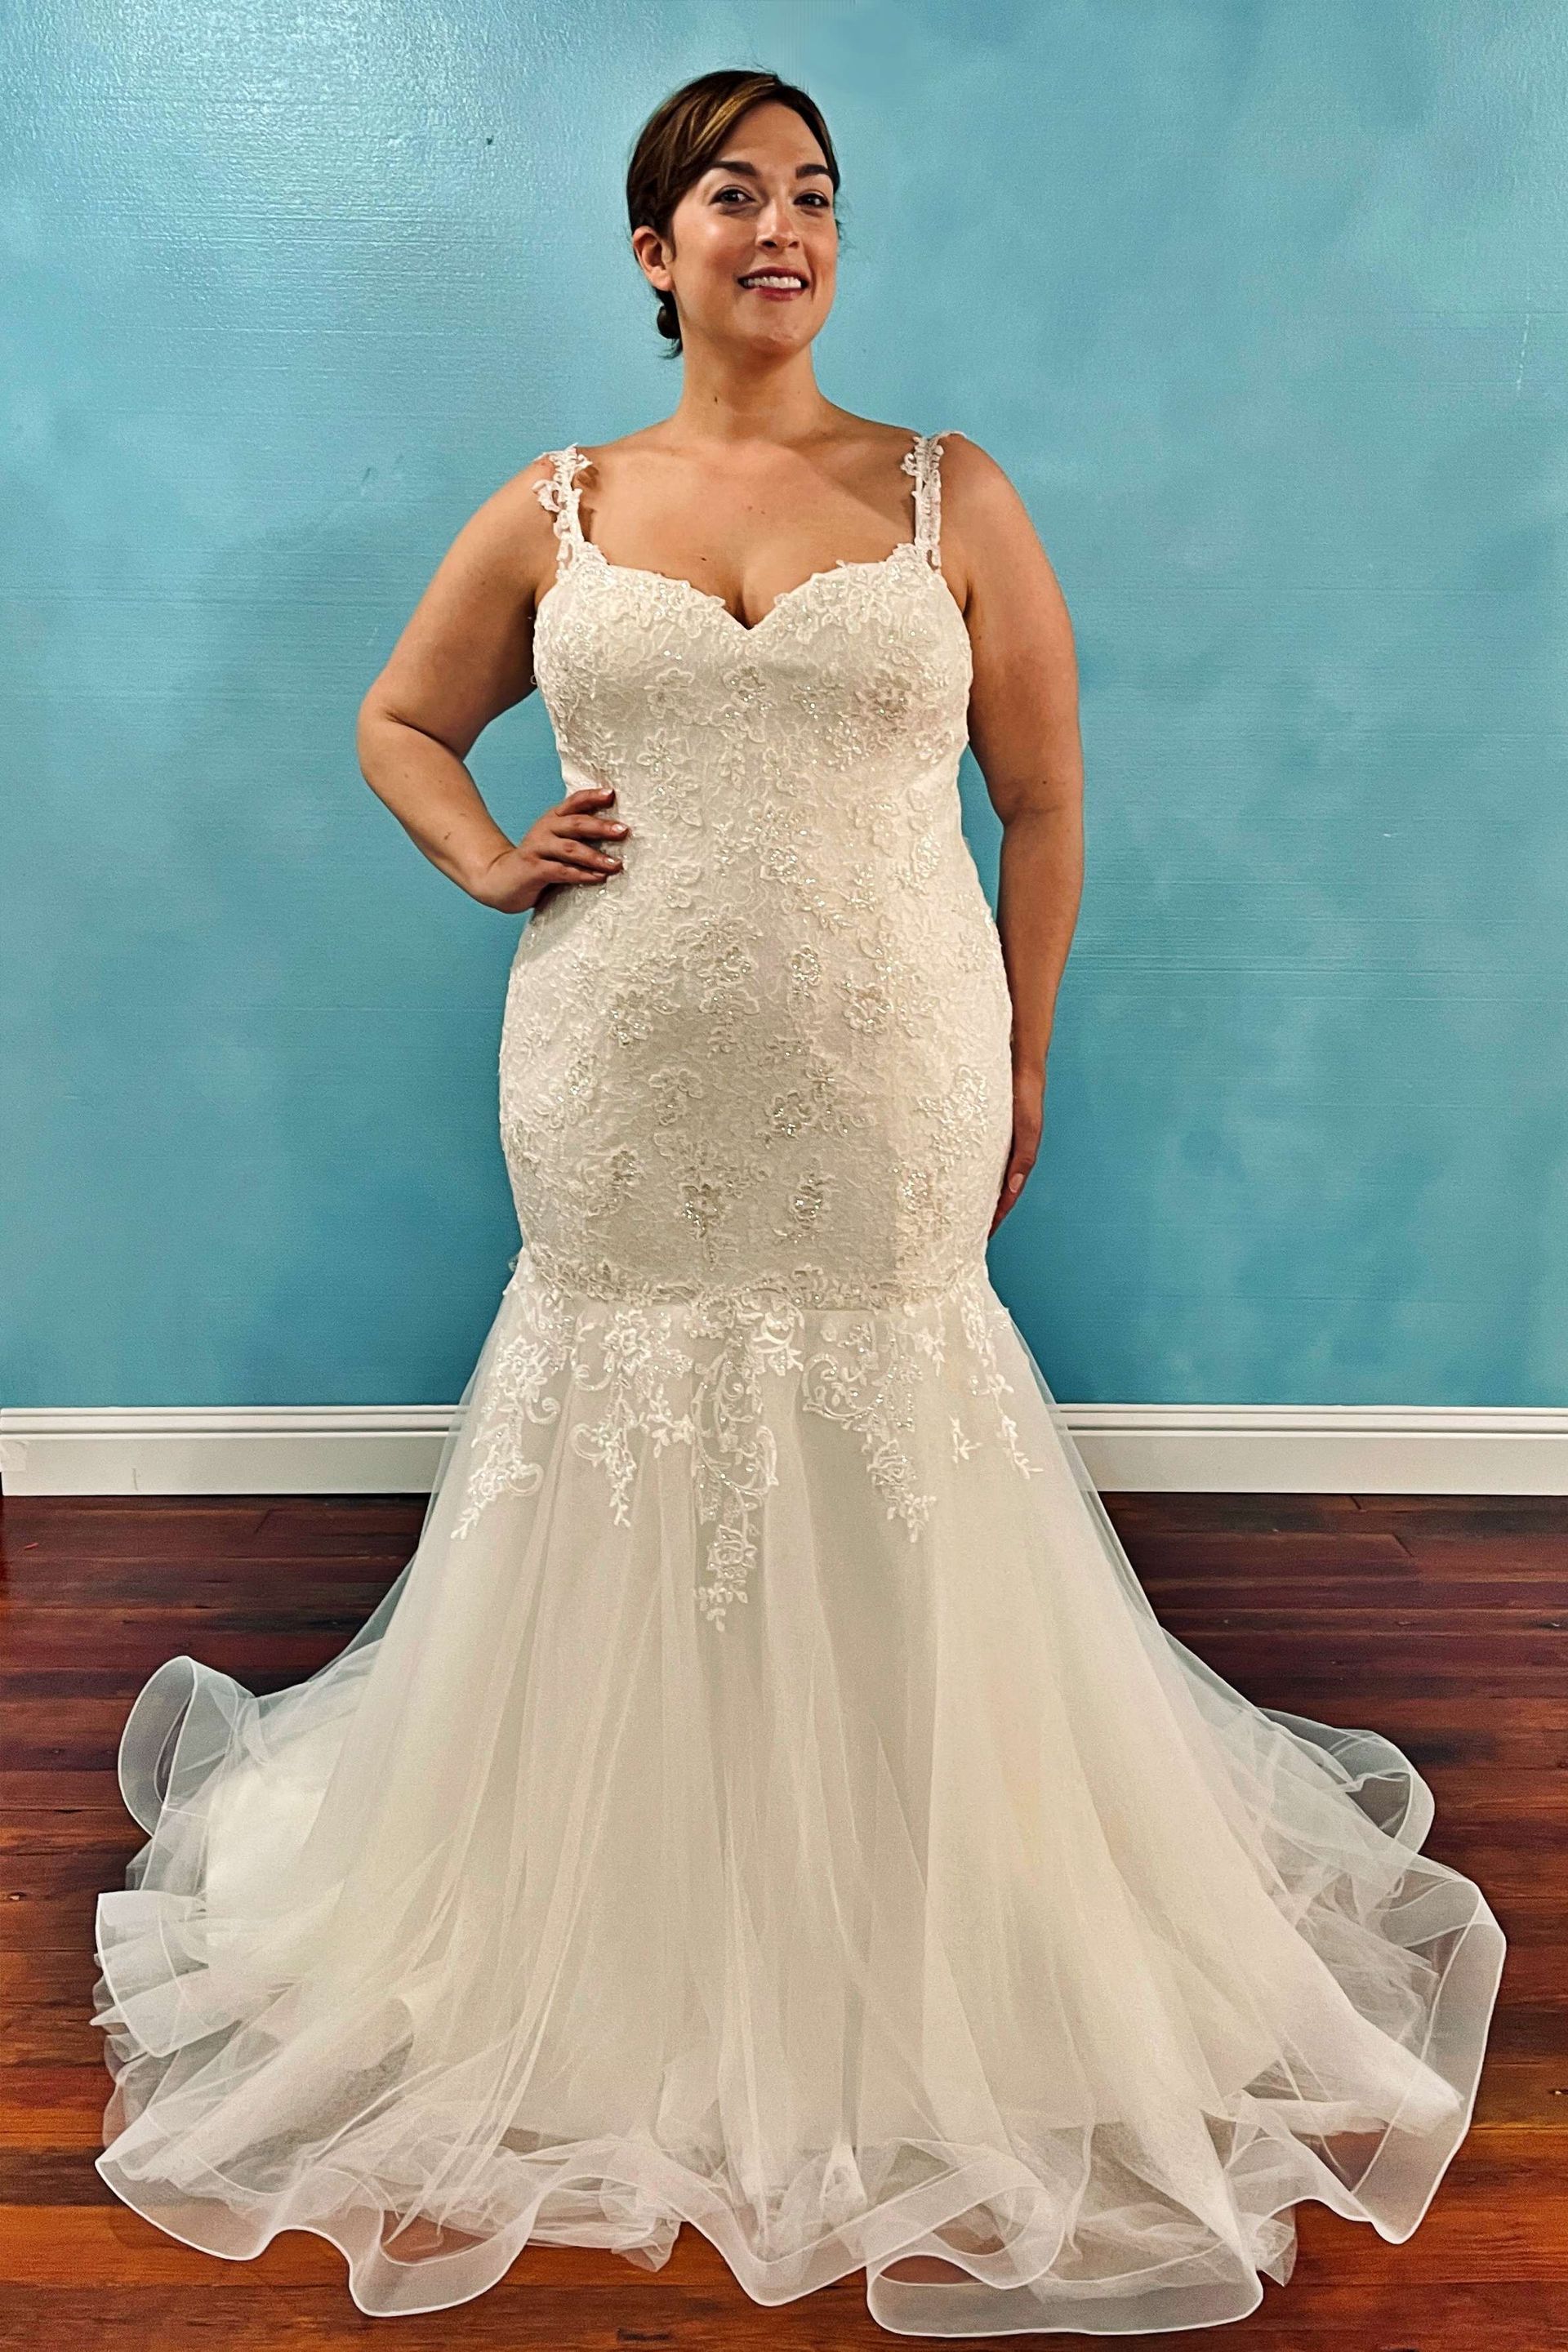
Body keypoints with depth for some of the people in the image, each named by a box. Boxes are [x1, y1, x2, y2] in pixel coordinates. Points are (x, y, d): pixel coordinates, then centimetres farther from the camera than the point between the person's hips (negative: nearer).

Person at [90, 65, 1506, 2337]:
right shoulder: (553, 510, 10)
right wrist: (492, 863, 3)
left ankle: (934, 1995, 31)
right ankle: (623, 1960, 36)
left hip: (886, 1100, -1)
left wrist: (1024, 1056, 6)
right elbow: (400, 720, 21)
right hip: (626, 1100, 2)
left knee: (884, 1501, 5)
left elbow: (1044, 799, 7)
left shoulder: (954, 498, 6)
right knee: (631, 1495, 10)